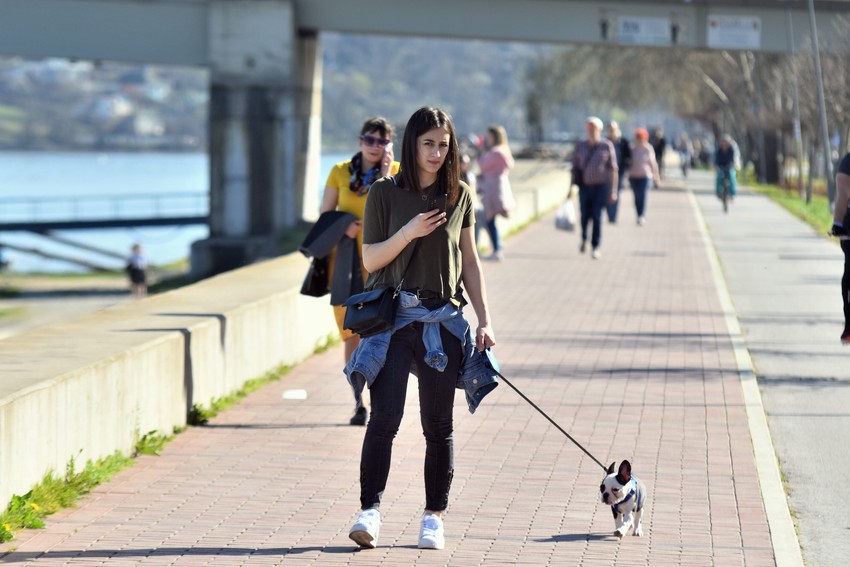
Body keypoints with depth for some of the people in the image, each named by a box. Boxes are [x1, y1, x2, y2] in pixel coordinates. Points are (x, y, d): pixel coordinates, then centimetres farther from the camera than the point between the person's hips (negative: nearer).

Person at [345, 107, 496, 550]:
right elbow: (371, 259, 0)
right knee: (384, 418, -13)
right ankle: (370, 512, -14)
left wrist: (485, 320, 9)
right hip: (393, 317, -2)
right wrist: (408, 233, -16)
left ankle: (434, 516, 13)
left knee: (438, 425, 5)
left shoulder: (458, 195, 9)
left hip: (443, 321, 2)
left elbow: (469, 260, 13)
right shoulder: (385, 193, 2)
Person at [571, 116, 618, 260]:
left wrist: (613, 190, -3)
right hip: (585, 186, 2)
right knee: (585, 216, -1)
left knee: (597, 216, -9)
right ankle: (584, 239, 29)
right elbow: (575, 167, 10)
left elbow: (613, 169, 1)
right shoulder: (580, 146, 7)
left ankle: (596, 248, -2)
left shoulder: (607, 146, 1)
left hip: (601, 186, -2)